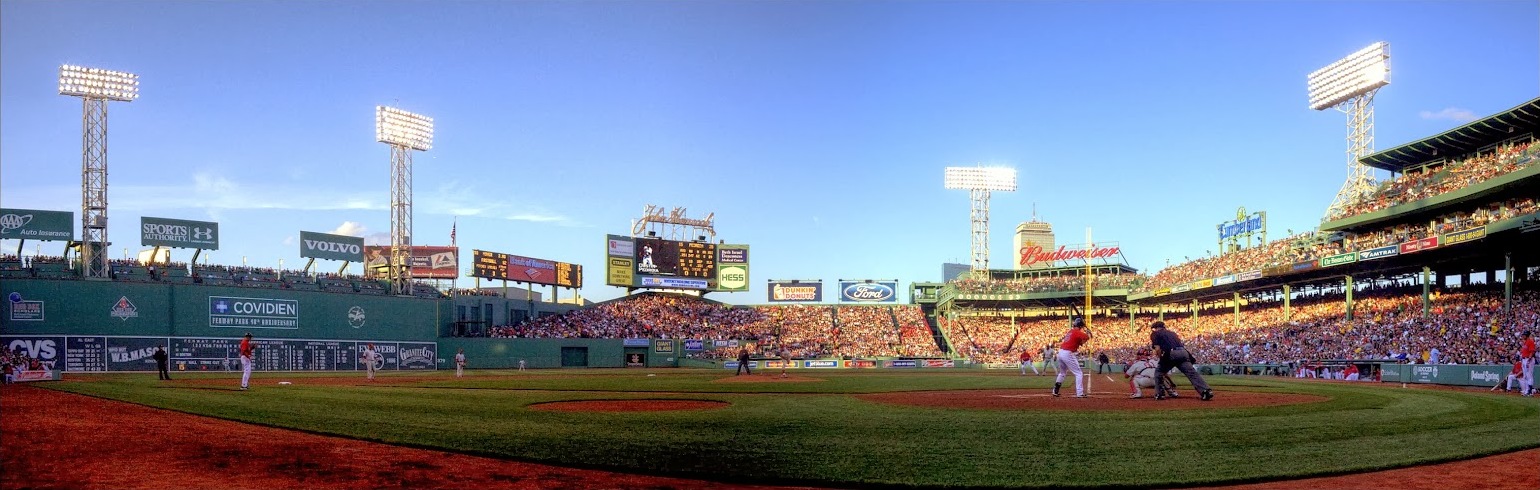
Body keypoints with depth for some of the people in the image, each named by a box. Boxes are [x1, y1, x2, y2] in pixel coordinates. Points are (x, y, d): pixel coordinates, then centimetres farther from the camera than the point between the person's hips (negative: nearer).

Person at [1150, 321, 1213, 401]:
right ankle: (1206, 391, -22)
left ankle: (1160, 394, 6)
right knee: (1192, 373, -5)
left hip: (1171, 353, -5)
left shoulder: (1155, 334, 16)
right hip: (1183, 352, 5)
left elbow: (1158, 349, 3)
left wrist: (1162, 359, 15)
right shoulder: (1172, 333, 35)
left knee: (1159, 372, 14)